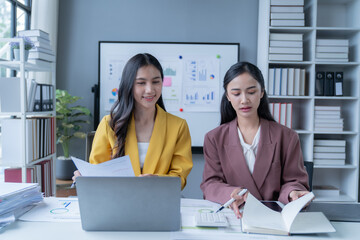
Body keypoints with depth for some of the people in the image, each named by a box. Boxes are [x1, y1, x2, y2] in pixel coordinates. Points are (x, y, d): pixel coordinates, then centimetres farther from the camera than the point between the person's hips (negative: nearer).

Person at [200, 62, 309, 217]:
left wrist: (292, 193, -17)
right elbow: (210, 184, 0)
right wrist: (231, 194, -23)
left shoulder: (287, 137, 6)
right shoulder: (214, 139, 7)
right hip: (230, 216, -2)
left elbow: (294, 180, 8)